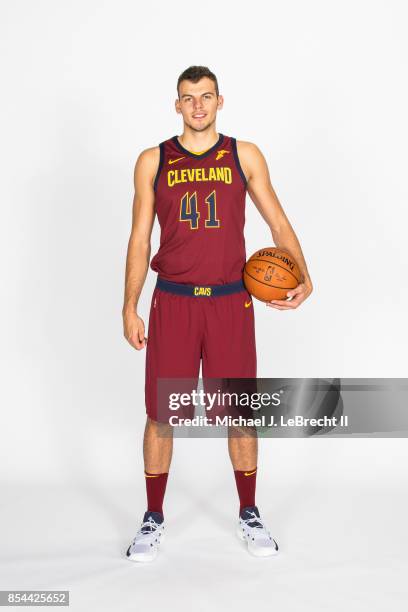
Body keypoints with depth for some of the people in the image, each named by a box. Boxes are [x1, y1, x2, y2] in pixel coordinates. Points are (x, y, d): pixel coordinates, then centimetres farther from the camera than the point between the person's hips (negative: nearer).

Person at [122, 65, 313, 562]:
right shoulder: (152, 161, 6)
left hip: (230, 302, 0)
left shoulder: (245, 156, 6)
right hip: (172, 301, 0)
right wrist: (129, 307, 0)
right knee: (160, 412, 3)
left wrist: (304, 277, -10)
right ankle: (153, 519, 21)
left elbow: (278, 223, 6)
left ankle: (249, 515, 25)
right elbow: (139, 238, 6)